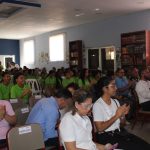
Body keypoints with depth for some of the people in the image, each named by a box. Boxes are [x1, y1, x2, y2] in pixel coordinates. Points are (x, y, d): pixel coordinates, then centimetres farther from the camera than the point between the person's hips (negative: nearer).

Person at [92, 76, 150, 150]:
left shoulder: (115, 101, 10)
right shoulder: (97, 105, -13)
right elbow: (100, 128, -19)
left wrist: (122, 115, -7)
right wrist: (116, 115, -19)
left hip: (120, 131, 7)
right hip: (106, 136, -7)